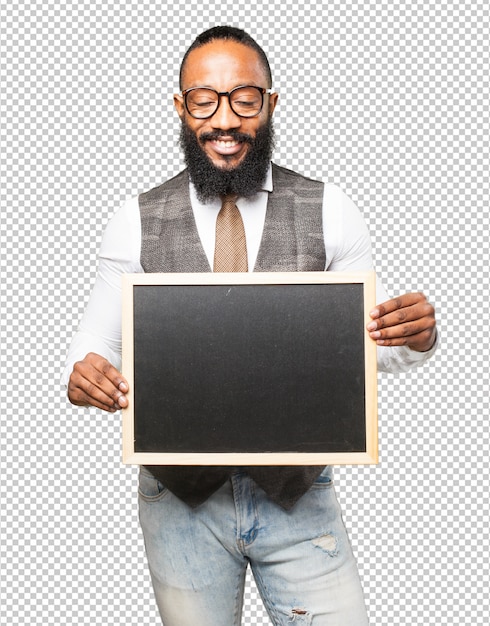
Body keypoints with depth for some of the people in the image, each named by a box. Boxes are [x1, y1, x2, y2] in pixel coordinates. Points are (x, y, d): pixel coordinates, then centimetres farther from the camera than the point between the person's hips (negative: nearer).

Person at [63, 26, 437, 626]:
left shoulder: (329, 212, -3)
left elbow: (373, 340, 1)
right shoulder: (136, 223, -3)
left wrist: (415, 336, -21)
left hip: (297, 495, 0)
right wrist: (83, 375, -20)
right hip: (182, 498, 1)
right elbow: (96, 338, 2)